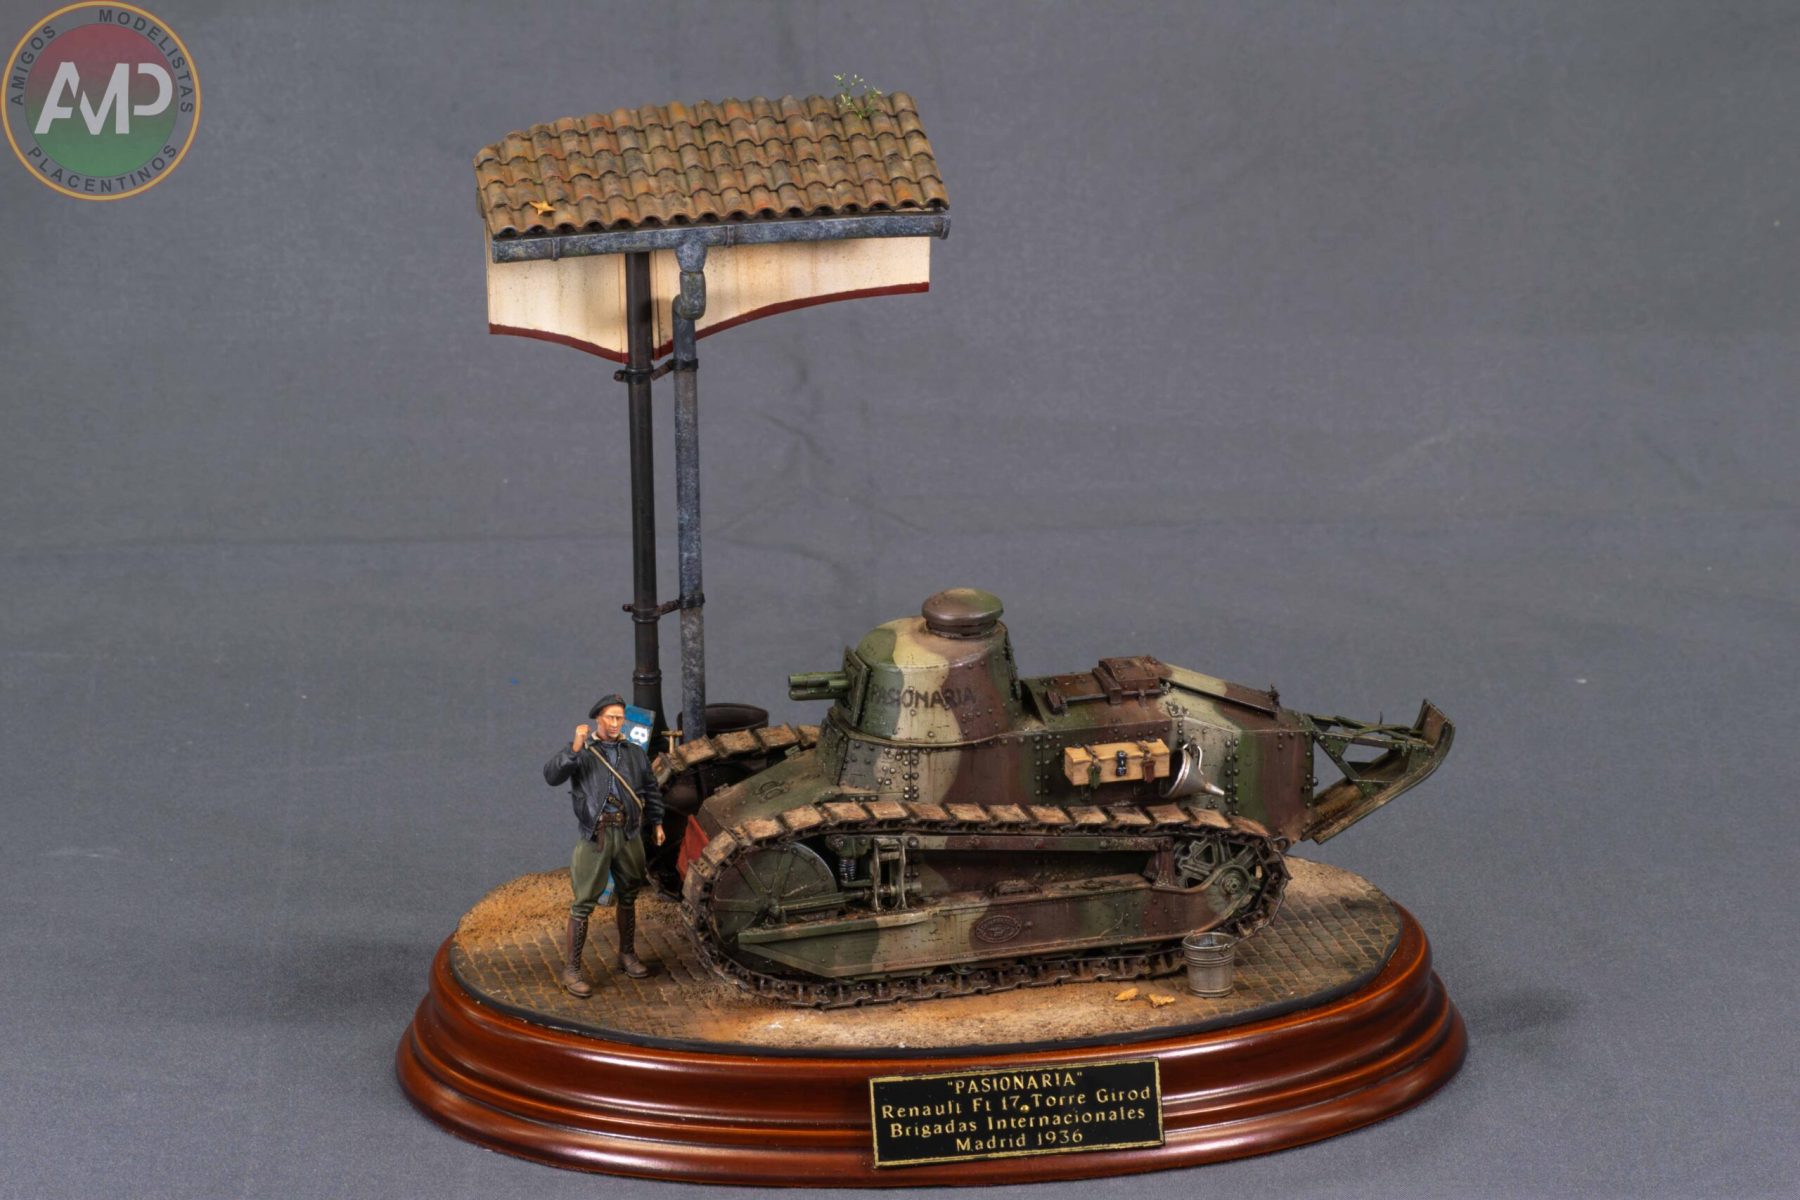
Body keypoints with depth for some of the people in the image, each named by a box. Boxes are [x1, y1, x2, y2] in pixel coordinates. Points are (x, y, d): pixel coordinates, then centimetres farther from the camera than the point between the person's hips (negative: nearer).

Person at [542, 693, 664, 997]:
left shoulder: (635, 754, 13)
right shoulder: (580, 753, -2)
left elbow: (651, 788, 25)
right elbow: (552, 776, -18)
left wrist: (656, 822, 19)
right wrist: (574, 749, -30)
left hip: (629, 834, 5)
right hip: (596, 835, -5)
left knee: (628, 897, 15)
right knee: (583, 903, -6)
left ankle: (627, 955, 32)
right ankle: (571, 971, -5)